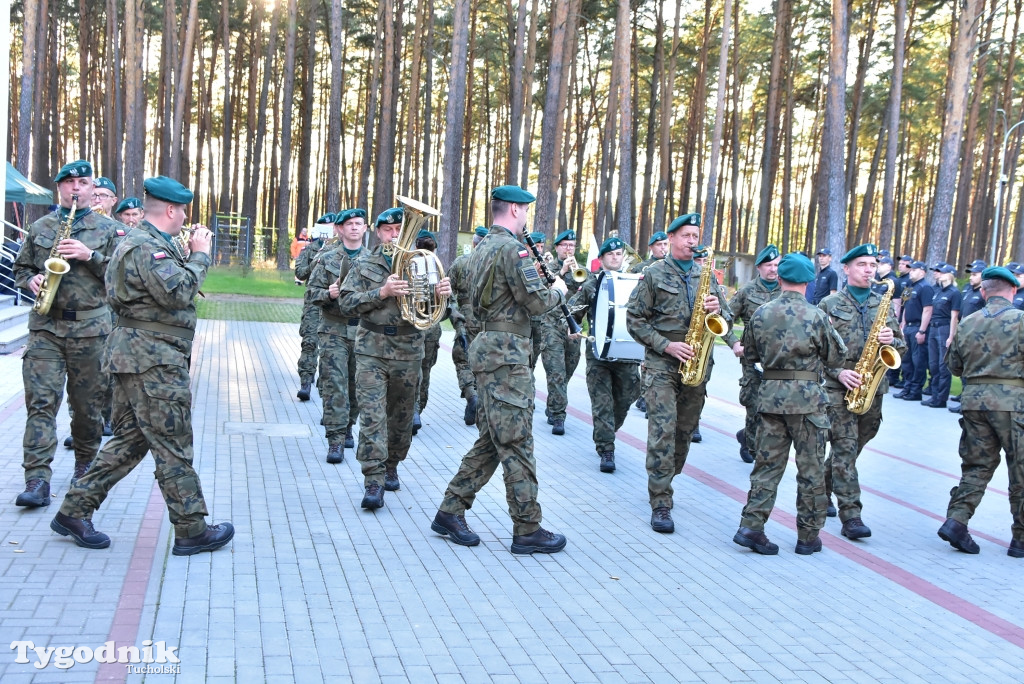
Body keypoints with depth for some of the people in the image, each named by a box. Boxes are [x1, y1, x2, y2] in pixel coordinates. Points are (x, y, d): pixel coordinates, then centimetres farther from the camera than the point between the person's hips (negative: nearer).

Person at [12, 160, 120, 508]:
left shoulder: (109, 229, 5)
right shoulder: (39, 228, 11)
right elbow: (20, 268, 19)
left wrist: (90, 256, -13)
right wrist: (30, 280, -3)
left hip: (90, 327, -1)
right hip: (45, 326, 1)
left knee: (88, 403, 8)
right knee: (40, 401, -7)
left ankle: (85, 463, 29)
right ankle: (37, 480, -10)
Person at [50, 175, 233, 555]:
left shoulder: (142, 240, 19)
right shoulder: (147, 246, -16)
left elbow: (171, 284, 19)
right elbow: (177, 292, -26)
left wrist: (192, 255, 9)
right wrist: (200, 255, -14)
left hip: (135, 354, 11)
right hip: (154, 359, -11)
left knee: (129, 439, 15)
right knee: (173, 446, -4)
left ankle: (74, 510, 20)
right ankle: (192, 530, 4)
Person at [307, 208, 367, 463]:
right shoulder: (327, 258, 4)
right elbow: (312, 290, 3)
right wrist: (328, 293, -16)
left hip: (364, 331, 2)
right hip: (333, 330, -2)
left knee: (357, 385, 9)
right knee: (334, 385, -8)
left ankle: (346, 427, 29)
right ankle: (336, 439, -7)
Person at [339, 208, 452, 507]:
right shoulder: (364, 264, 5)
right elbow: (347, 304, -5)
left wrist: (443, 292, -19)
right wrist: (382, 292, -19)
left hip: (408, 351, 2)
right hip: (372, 350, -2)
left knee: (402, 417, 12)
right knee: (372, 416, -9)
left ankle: (391, 467, 32)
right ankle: (374, 482, -9)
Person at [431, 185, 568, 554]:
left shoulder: (482, 248, 18)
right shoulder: (512, 248, -13)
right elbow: (536, 302, -18)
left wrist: (533, 274, 19)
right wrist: (558, 290, 2)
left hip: (489, 347, 10)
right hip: (508, 352, -10)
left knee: (491, 440, 14)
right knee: (517, 443, -5)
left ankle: (450, 512, 16)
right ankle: (527, 530, 1)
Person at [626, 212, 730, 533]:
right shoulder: (654, 274, 1)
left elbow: (726, 318, 14)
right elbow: (634, 319, -3)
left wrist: (717, 310, -10)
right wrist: (666, 345, -14)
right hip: (661, 366, -4)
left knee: (685, 432, 10)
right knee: (663, 432, -11)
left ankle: (663, 485, 27)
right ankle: (661, 505, -9)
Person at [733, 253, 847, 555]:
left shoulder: (761, 314, 2)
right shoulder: (816, 316, -9)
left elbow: (750, 355, 12)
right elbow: (835, 357, 0)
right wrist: (831, 330, 15)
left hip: (769, 395, 3)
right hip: (807, 398, -3)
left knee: (767, 463, 10)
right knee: (811, 469, 7)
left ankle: (751, 526, 2)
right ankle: (808, 536, 14)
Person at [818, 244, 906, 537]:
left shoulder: (884, 305, 12)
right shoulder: (829, 304, 1)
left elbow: (902, 345, 14)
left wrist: (891, 340, -9)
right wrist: (838, 371, -16)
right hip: (839, 388, -4)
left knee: (853, 447, 14)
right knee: (845, 448, -9)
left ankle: (822, 490, 36)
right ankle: (851, 516, -10)